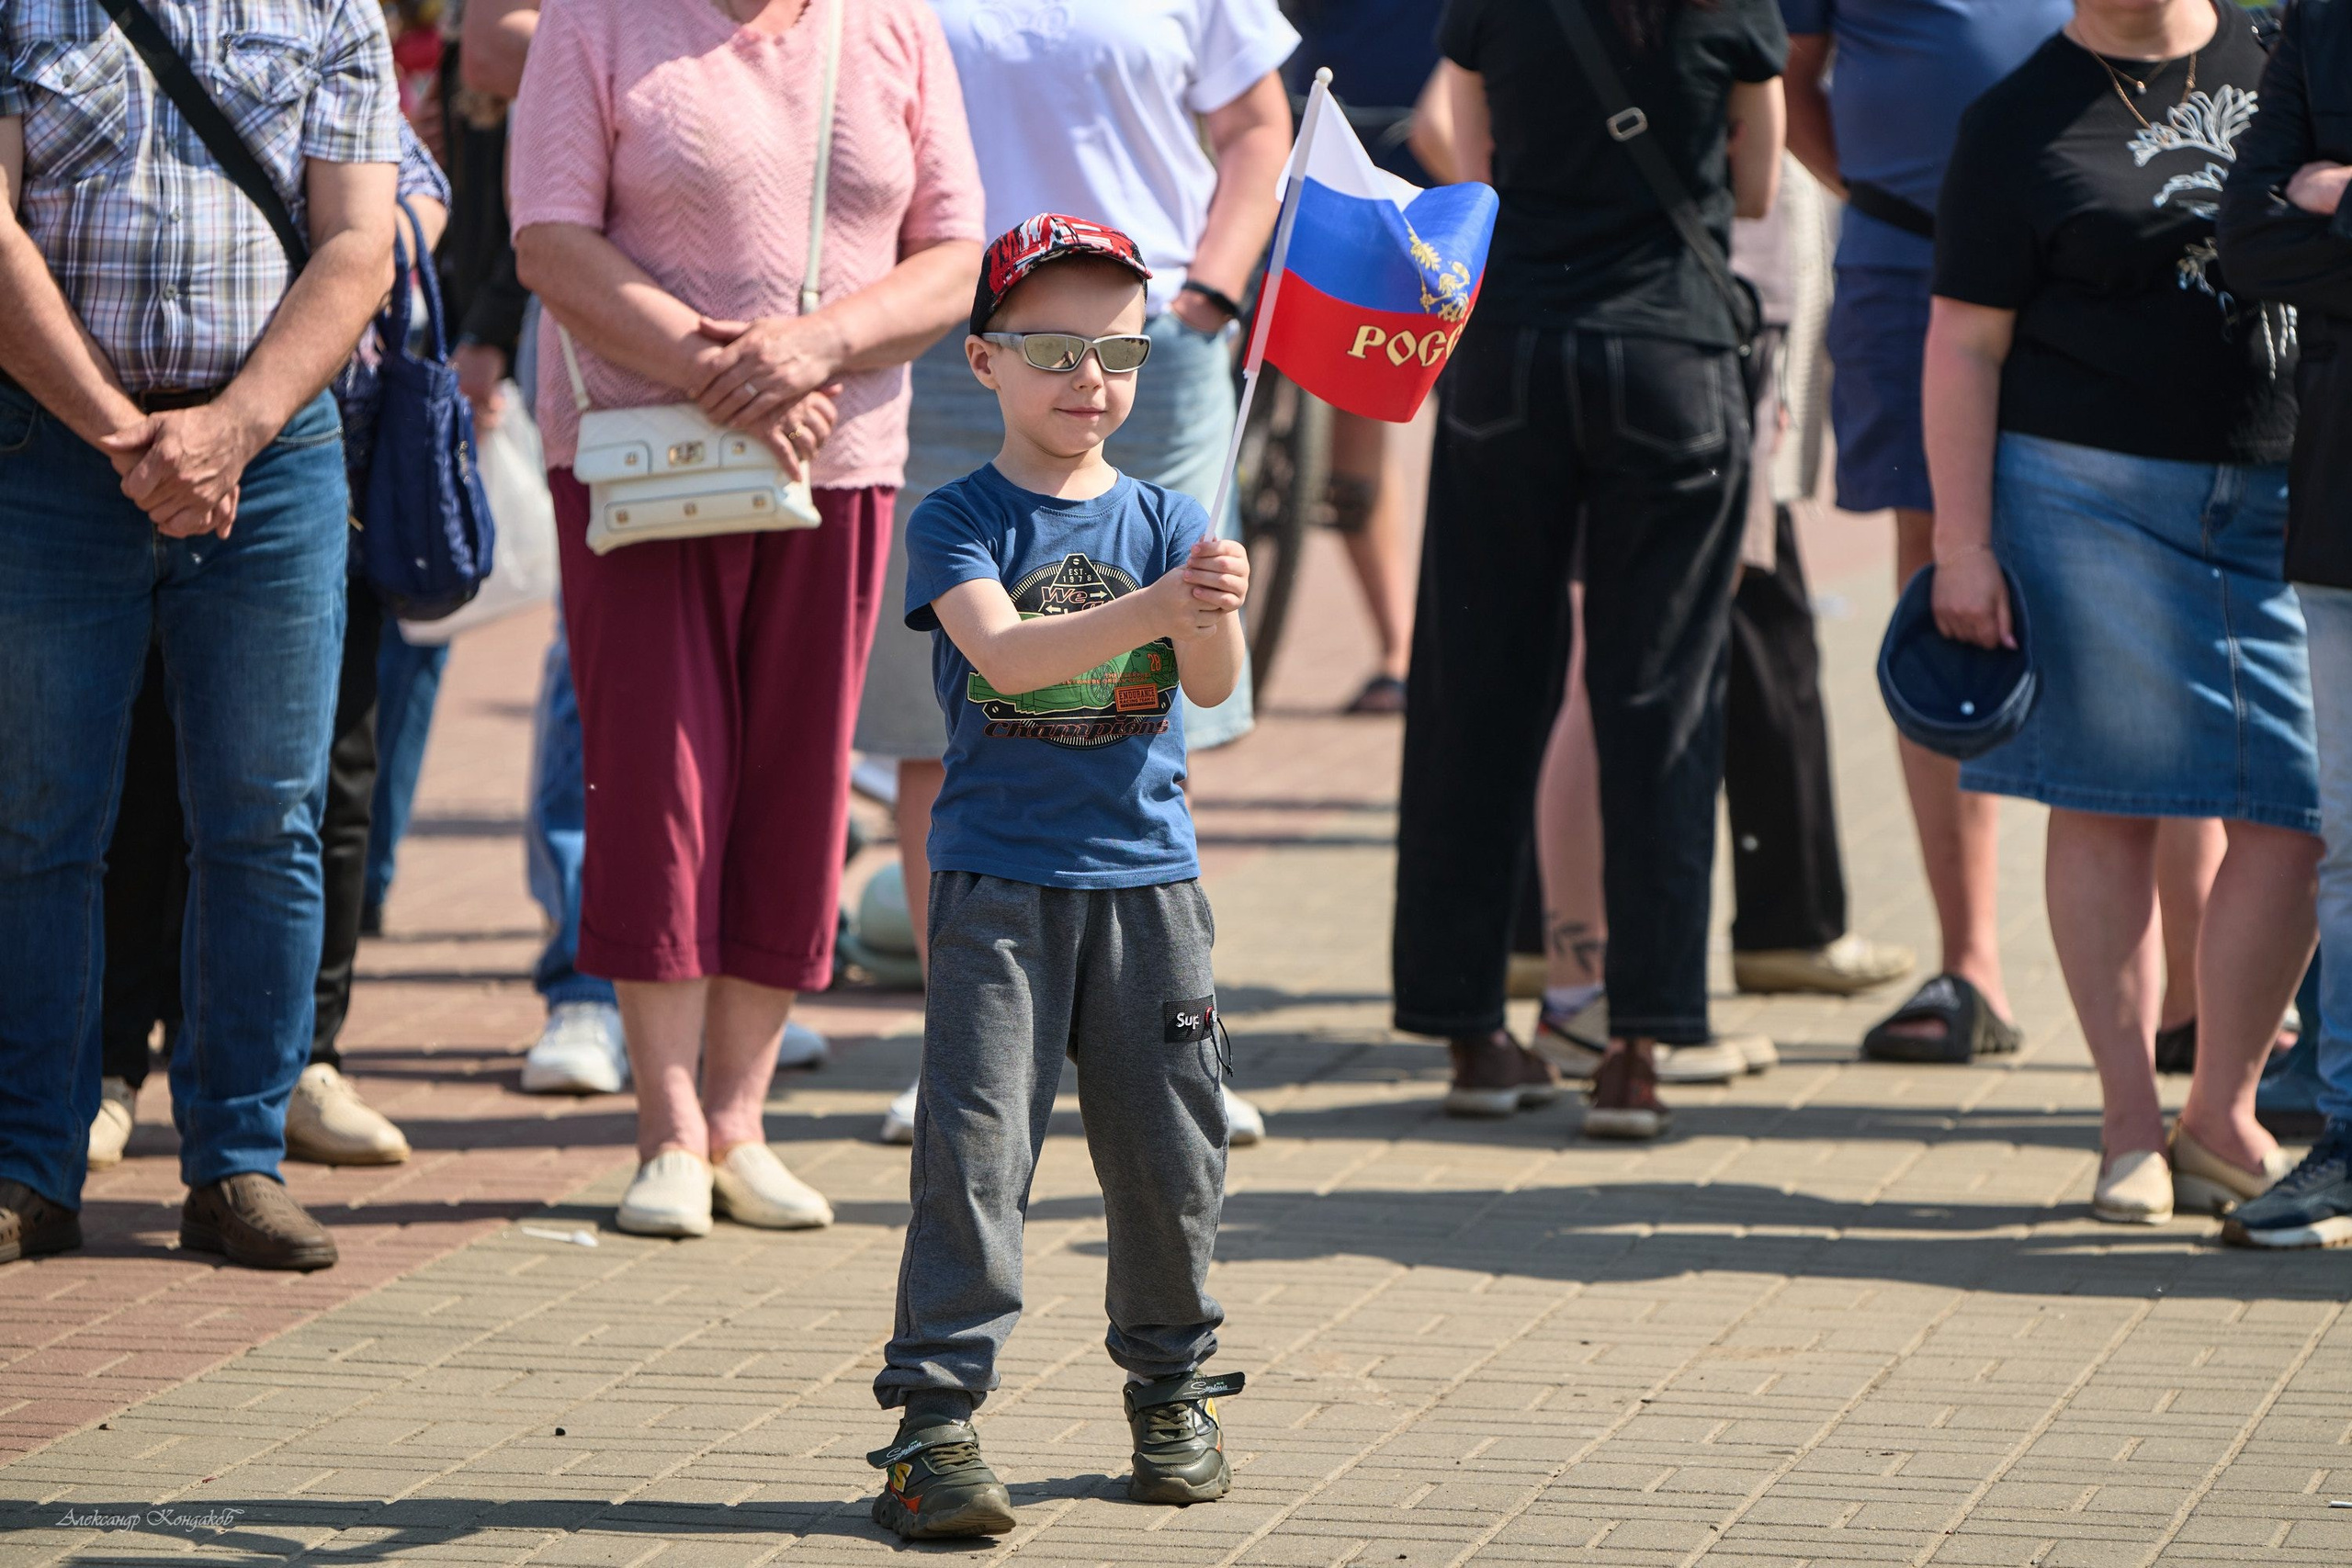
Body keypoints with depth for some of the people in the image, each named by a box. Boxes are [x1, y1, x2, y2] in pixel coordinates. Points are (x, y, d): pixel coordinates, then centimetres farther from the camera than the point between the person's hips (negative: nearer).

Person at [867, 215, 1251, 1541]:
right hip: (999, 883, -3)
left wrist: (1217, 616, -29)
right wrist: (1150, 609, -33)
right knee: (975, 1145, -9)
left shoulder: (1166, 520, 6)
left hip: (1148, 879, 3)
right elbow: (1000, 650, -20)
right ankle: (937, 1418, -8)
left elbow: (1212, 685, -6)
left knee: (1167, 1148, 8)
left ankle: (1173, 1389, 26)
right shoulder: (961, 522, -2)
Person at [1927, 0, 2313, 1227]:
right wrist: (1961, 545, -8)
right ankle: (2129, 1127, 10)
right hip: (2093, 493, -3)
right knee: (2105, 807, 0)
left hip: (2286, 497, 3)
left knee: (2300, 813, -2)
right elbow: (1963, 345, -3)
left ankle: (2222, 1121, 11)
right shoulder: (2020, 124, -1)